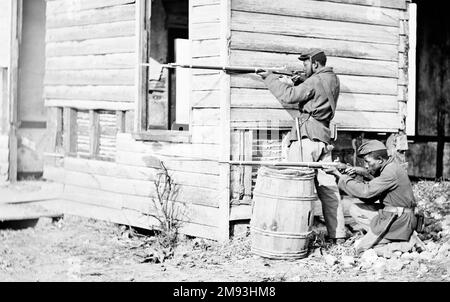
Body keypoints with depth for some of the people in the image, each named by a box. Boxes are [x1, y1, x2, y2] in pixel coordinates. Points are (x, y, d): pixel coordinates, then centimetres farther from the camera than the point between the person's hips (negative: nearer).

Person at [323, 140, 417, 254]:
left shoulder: (392, 172, -21)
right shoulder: (385, 170, 10)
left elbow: (366, 191, -24)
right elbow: (370, 198, 8)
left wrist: (340, 176, -17)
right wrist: (351, 178, -3)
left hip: (399, 222, -10)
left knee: (359, 249, -5)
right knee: (355, 209, 6)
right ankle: (379, 237, 3)